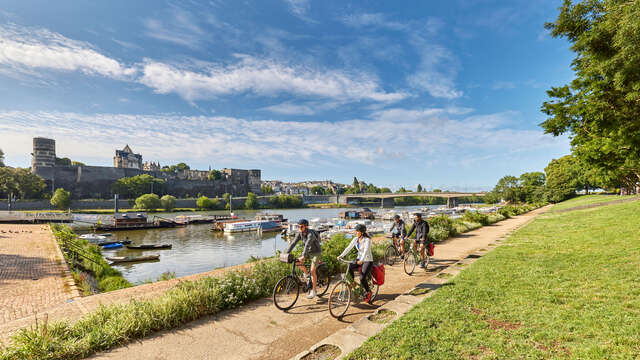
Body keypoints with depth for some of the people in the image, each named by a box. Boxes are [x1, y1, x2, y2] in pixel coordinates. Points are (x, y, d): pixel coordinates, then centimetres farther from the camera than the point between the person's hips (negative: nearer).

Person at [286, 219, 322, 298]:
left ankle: (313, 290, 1)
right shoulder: (300, 234, -10)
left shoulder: (311, 234, -31)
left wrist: (303, 256, -54)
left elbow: (307, 245, -43)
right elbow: (293, 243, -15)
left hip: (316, 253, -6)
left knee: (312, 271, -14)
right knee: (298, 262, -14)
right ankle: (306, 275, 11)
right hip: (309, 252, 7)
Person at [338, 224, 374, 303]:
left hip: (368, 261, -6)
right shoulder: (355, 239, -1)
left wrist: (361, 260, -49)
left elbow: (366, 250, -34)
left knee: (362, 278, -18)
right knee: (349, 268, -23)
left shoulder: (367, 240, -19)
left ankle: (368, 291, 12)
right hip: (359, 259, 6)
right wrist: (341, 255, -22)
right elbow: (348, 248, -8)